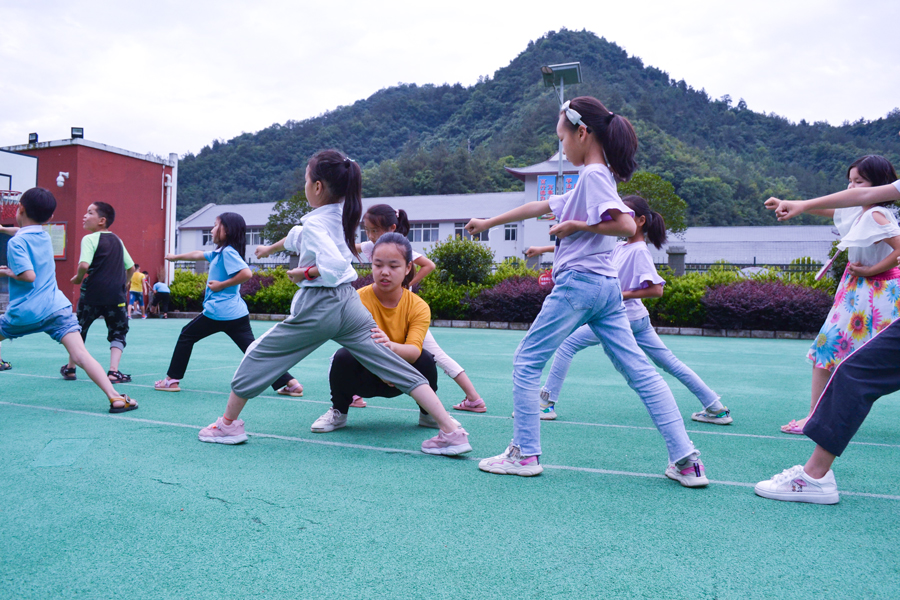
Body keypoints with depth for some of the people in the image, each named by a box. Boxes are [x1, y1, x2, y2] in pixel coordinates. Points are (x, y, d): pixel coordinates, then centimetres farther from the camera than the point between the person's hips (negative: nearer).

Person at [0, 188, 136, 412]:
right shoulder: (44, 236, 15)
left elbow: (29, 275, -17)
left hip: (23, 313, -3)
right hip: (57, 308, 3)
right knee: (80, 355, -11)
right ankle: (115, 397, -27)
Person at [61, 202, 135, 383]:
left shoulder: (90, 239, -4)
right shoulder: (117, 240, 13)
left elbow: (84, 265, -18)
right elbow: (131, 267, 17)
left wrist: (78, 278, 1)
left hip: (92, 294, -3)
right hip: (116, 296, 3)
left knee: (79, 329, 16)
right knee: (118, 333, 9)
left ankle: (70, 368, 30)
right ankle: (113, 371, -6)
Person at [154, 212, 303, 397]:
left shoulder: (228, 252, -8)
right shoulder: (219, 253, 19)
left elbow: (246, 273, -22)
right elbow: (198, 254, 36)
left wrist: (221, 285, -14)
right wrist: (176, 257, 48)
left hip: (219, 311, -8)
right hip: (238, 313, 8)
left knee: (186, 336, 13)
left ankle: (172, 379, 18)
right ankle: (291, 382, -10)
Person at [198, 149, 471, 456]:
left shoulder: (315, 223, -14)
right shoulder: (342, 214, 9)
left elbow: (334, 265, -29)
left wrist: (303, 273, -12)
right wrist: (273, 246, 38)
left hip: (317, 307, -6)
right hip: (349, 303, 6)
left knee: (258, 355, 15)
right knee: (397, 366, 1)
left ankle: (228, 423, 26)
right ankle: (451, 429, -7)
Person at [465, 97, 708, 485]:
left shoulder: (594, 175, -9)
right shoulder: (593, 178, 20)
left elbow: (626, 225, -22)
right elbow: (541, 207, 27)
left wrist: (575, 225, -12)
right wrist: (489, 223, 33)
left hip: (578, 283, -9)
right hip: (606, 287, 9)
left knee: (526, 362, 3)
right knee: (639, 370, 4)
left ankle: (524, 453, 7)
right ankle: (685, 459, 1)